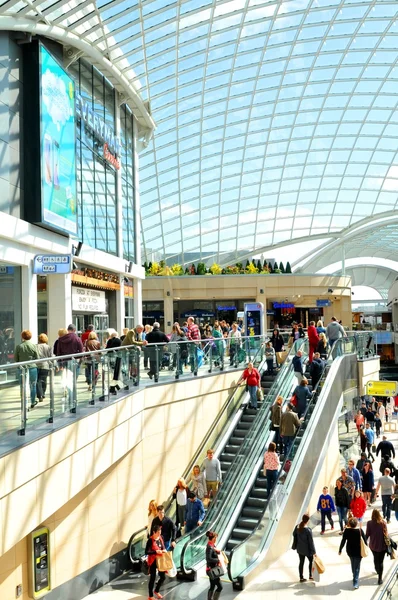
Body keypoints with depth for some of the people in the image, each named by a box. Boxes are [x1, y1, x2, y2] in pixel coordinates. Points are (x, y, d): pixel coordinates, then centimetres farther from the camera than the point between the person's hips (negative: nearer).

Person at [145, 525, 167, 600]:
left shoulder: (160, 538, -2)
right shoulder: (150, 540, -21)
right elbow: (146, 552, -21)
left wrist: (164, 550, -8)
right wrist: (156, 551, -29)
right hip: (153, 561, -6)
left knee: (163, 577, 13)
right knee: (152, 578, 5)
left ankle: (156, 591, 38)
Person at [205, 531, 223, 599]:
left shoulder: (212, 545, 5)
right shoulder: (210, 547, -23)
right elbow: (209, 559, -35)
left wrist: (218, 551, -2)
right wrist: (218, 560, -25)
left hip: (212, 569, 9)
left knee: (212, 586, 19)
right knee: (220, 587, -3)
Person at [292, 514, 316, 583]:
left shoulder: (297, 527, -10)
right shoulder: (308, 530, -27)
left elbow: (294, 535, 6)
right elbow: (311, 541, -20)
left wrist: (295, 546, 22)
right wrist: (313, 551, -10)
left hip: (299, 548, 5)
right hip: (307, 549, -5)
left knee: (301, 562, 17)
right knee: (311, 561, 20)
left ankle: (301, 578, 26)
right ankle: (311, 576, 28)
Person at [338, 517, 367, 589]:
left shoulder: (346, 530, -15)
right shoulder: (360, 530, -19)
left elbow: (343, 541, -10)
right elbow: (364, 540, -8)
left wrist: (340, 550, 1)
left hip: (350, 551, 2)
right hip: (358, 551, -2)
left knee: (353, 565, 26)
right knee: (357, 567, 7)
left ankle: (354, 578, 42)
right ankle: (356, 584, 4)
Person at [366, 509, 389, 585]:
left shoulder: (369, 523, -15)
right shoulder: (383, 523, -14)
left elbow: (367, 534, -10)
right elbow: (386, 534, -8)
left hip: (373, 545, 1)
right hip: (382, 545, -1)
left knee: (375, 559, 27)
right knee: (380, 561, 8)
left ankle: (377, 570, 49)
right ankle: (380, 578, 6)